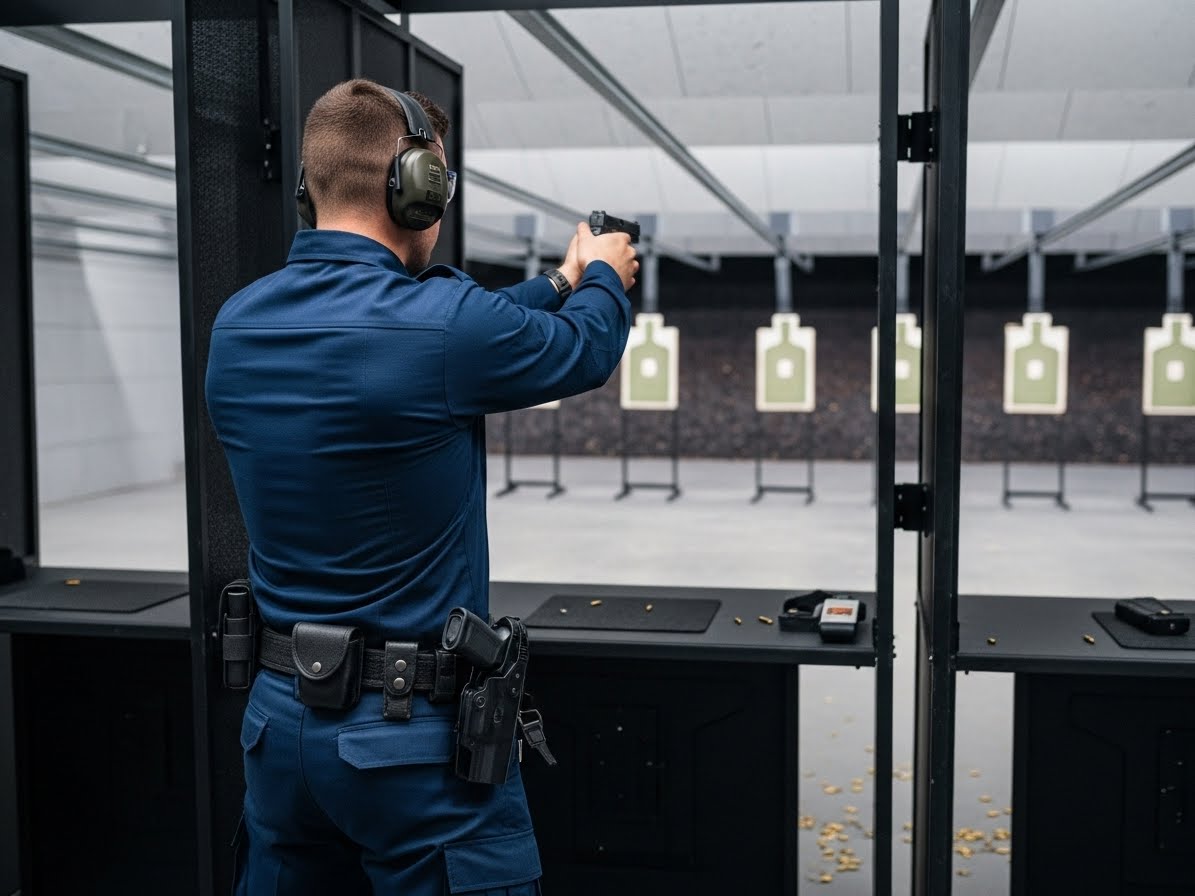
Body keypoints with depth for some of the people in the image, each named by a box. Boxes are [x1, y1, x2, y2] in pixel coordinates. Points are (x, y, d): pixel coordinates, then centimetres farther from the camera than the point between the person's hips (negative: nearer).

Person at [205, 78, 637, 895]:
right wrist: (603, 279, 22)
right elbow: (584, 353, 0)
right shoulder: (436, 320, -20)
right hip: (416, 734, -6)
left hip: (279, 716, 7)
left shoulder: (236, 327, 0)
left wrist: (560, 284, 25)